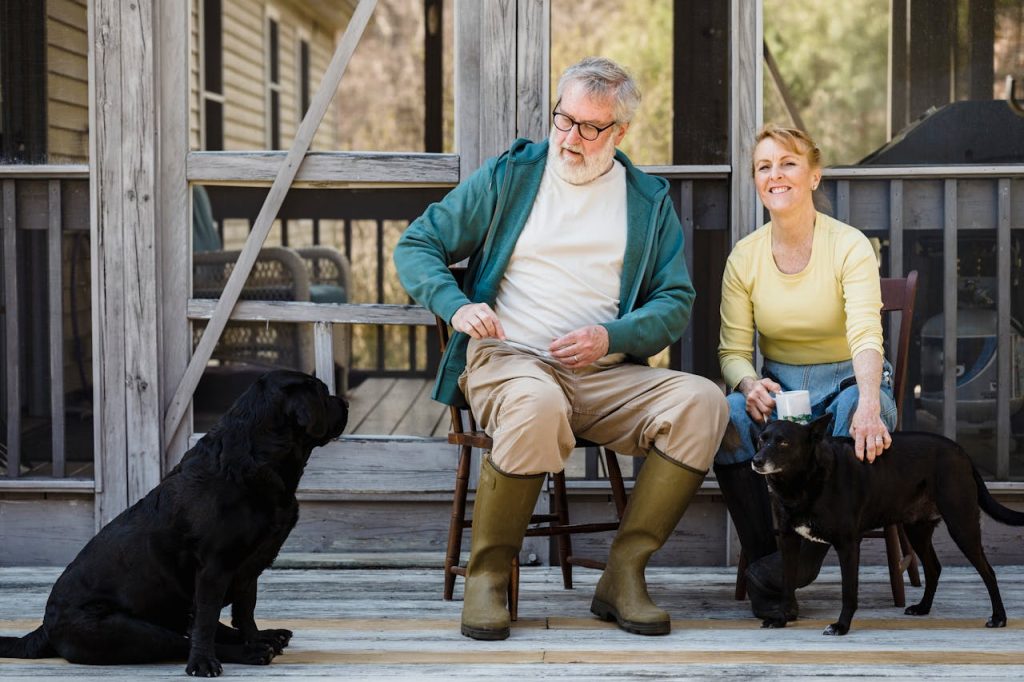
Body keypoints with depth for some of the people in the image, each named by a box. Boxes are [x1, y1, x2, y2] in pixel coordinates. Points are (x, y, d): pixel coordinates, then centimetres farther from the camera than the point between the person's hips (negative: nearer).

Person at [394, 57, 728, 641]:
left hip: (607, 374, 3)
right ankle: (488, 573, -21)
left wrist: (610, 338, -9)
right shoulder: (509, 176, 10)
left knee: (702, 401, -26)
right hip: (507, 358, -3)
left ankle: (624, 573, -19)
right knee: (537, 404, -40)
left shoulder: (649, 200, 15)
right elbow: (416, 247, 11)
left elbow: (676, 302, 11)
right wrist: (457, 306, -10)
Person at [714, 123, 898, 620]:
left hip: (847, 386, -2)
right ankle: (762, 556, -18)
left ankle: (773, 574, -27)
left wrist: (868, 402, -46)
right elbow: (732, 350, 0)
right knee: (727, 417, -32)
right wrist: (749, 384, -25)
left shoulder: (849, 246, -11)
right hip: (777, 388, 2)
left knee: (859, 416, -38)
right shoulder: (744, 257, 0)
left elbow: (866, 335, -25)